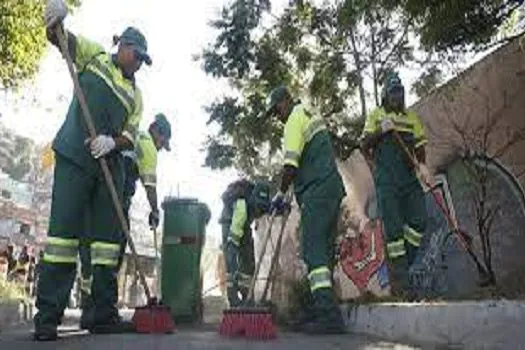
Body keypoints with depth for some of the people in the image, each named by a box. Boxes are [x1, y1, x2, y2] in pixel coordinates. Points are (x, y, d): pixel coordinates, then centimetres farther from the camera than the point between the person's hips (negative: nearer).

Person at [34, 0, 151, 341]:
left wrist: (112, 142, -16)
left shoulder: (136, 94, 17)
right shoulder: (94, 56, 13)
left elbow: (131, 136, 7)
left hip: (110, 165, 5)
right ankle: (47, 316, -6)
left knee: (109, 236, 3)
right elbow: (60, 38, 3)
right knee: (64, 229, -11)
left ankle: (105, 315, 10)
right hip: (74, 158, -4)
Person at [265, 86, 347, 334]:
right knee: (324, 249, 7)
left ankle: (328, 315, -21)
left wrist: (281, 194, -1)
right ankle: (324, 312, 8)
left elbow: (291, 165, -12)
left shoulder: (295, 118, -2)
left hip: (317, 190, -10)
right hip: (332, 186, 10)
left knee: (313, 250, -14)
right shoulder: (311, 115, 27)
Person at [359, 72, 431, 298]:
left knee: (419, 221, -7)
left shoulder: (412, 118, 21)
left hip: (410, 177, 4)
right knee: (394, 228, -7)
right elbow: (364, 145, 5)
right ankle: (400, 283, -4)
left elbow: (419, 145, 14)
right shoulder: (375, 115, 12)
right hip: (387, 179, -4)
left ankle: (400, 266, 8)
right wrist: (380, 130, -12)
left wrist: (422, 165, -5)